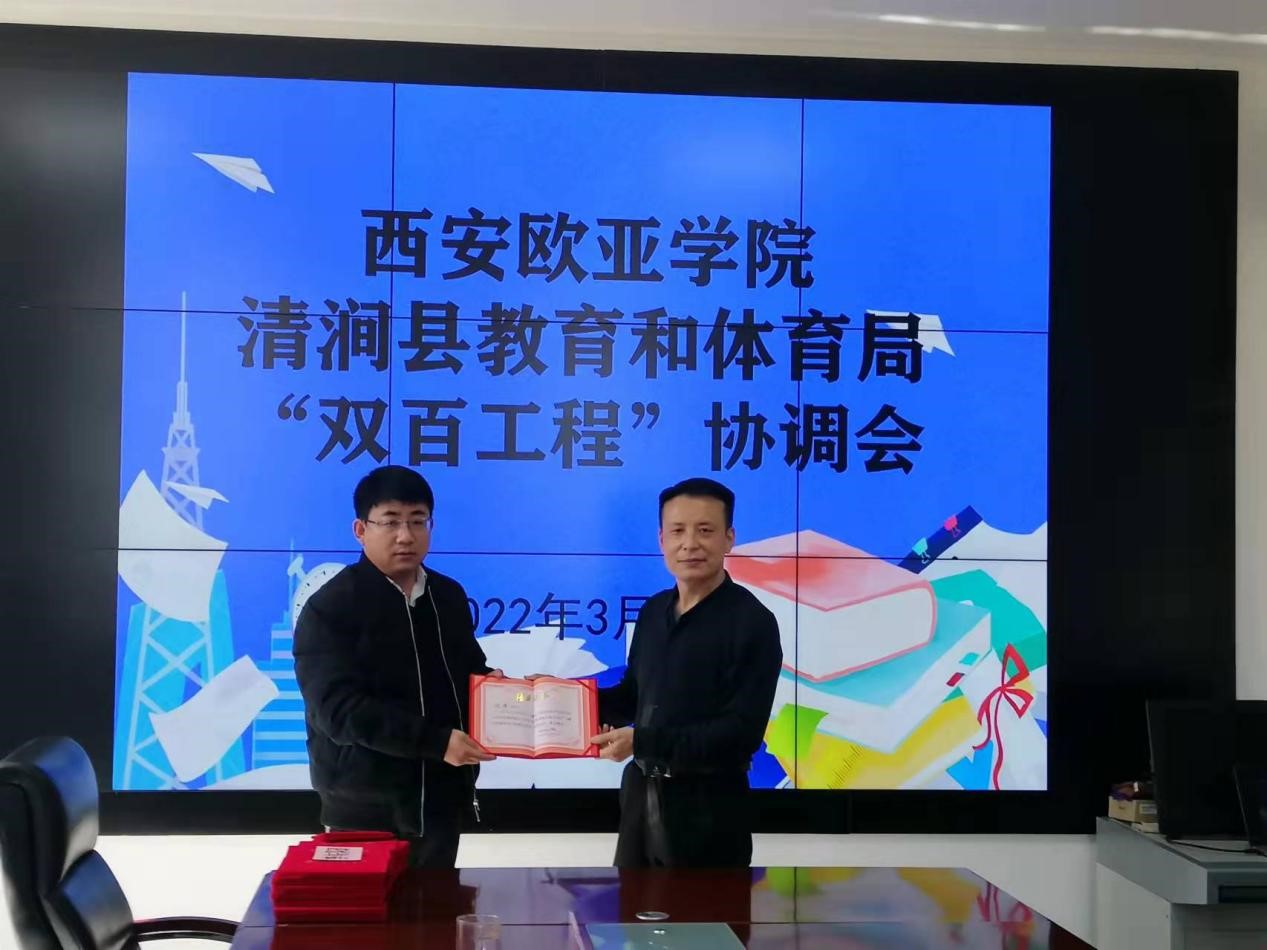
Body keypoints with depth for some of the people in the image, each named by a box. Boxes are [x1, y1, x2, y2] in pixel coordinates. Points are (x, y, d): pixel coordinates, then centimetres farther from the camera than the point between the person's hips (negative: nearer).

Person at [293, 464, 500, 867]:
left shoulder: (449, 596, 9)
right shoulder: (330, 608, -11)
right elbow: (338, 708, -21)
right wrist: (436, 741, -27)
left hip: (441, 799, 6)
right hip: (366, 811, -6)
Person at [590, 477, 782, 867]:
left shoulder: (752, 622, -15)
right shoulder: (654, 611, 6)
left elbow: (742, 732, -21)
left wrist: (643, 741, -25)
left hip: (707, 805, -7)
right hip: (642, 794, 7)